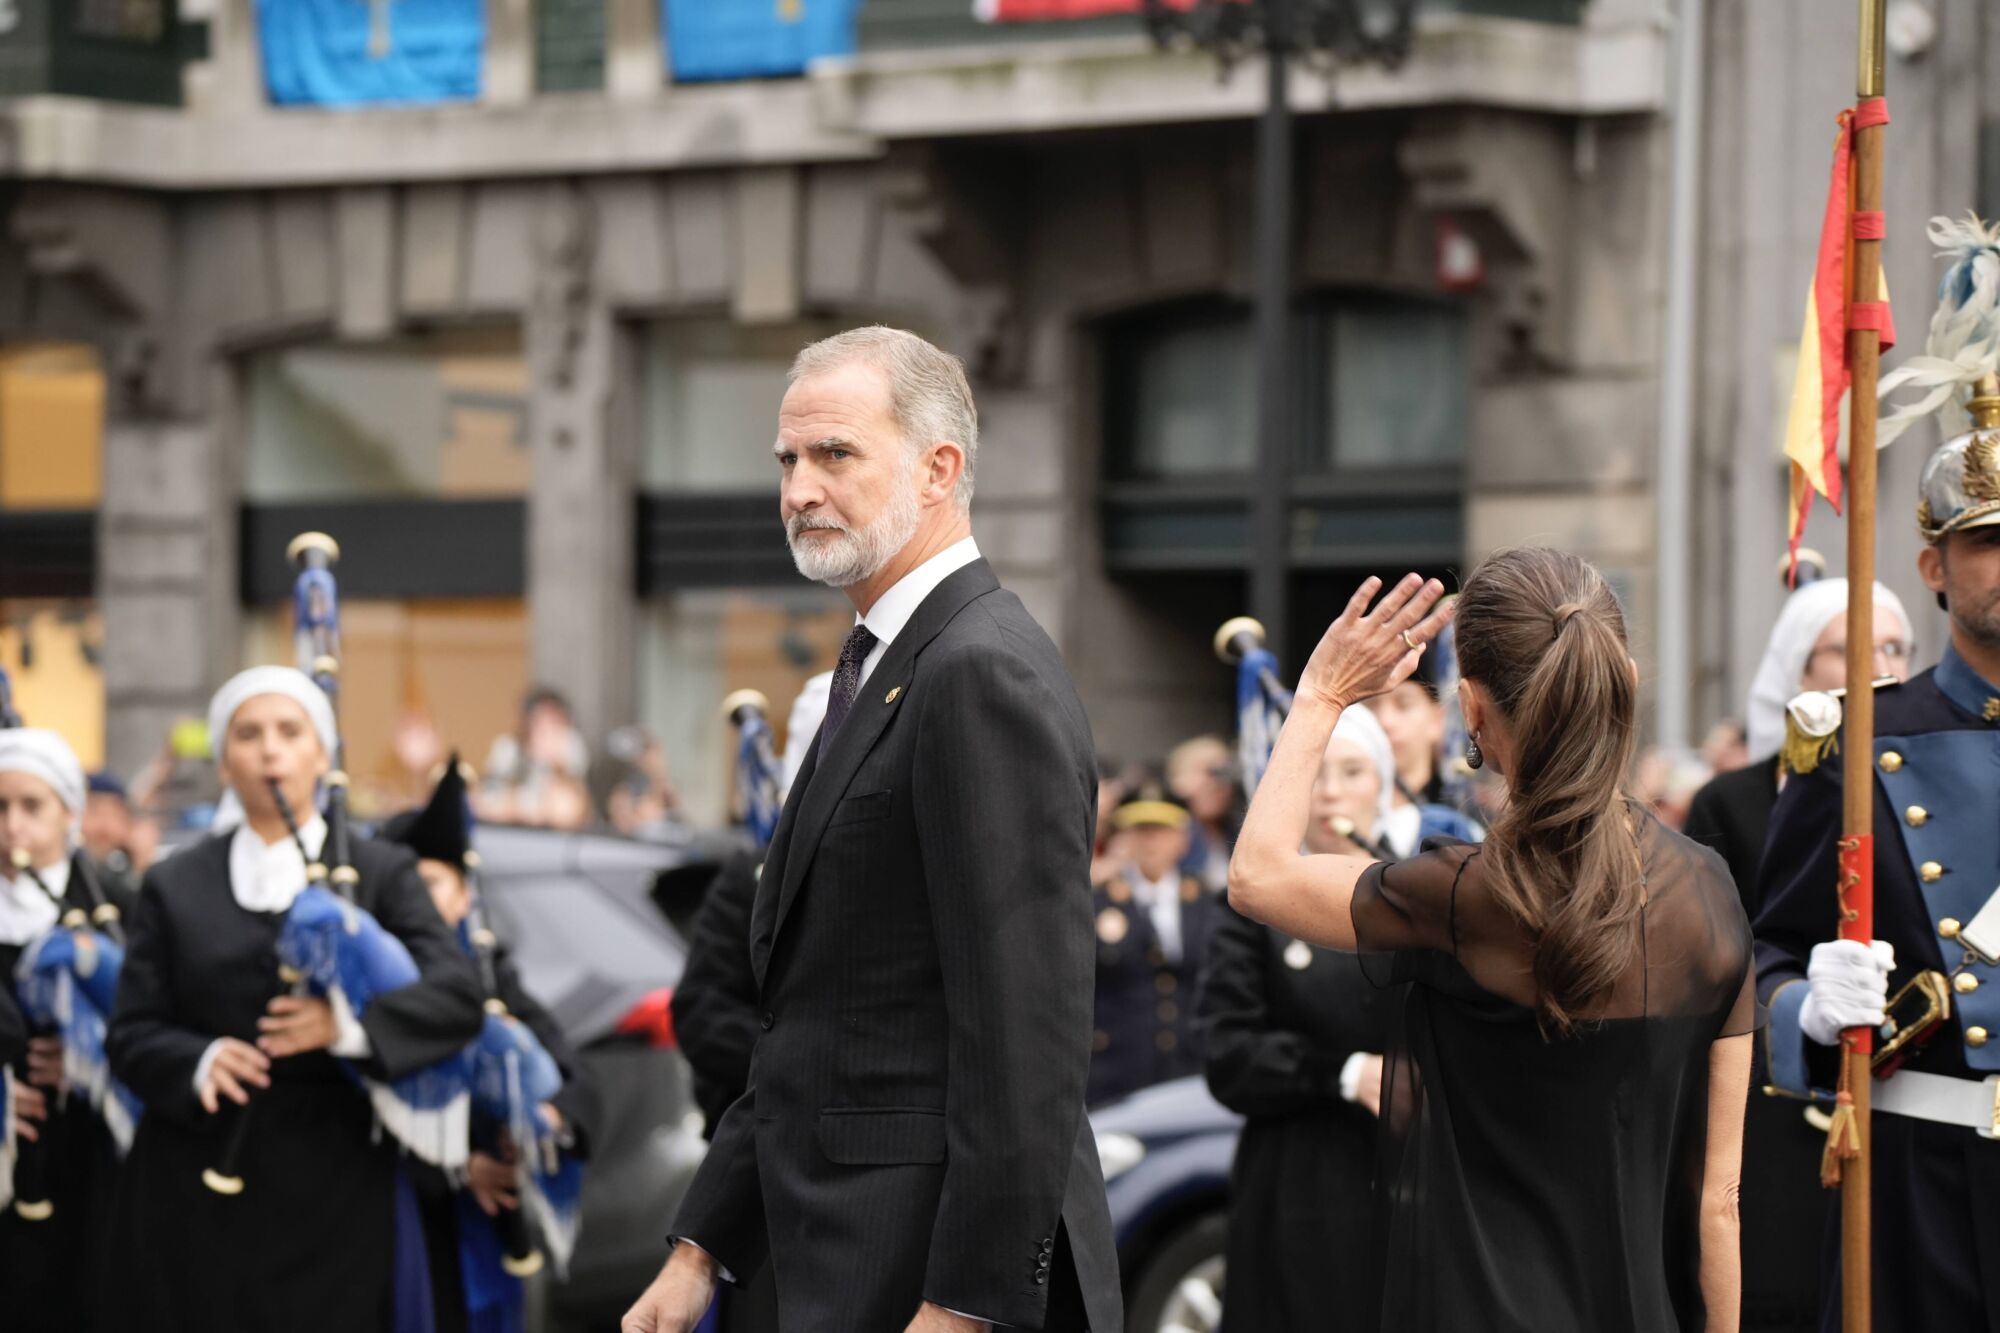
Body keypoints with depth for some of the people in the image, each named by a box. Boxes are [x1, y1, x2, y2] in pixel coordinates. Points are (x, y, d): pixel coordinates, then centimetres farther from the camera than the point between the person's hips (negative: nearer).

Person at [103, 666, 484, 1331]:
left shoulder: (380, 873, 9)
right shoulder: (174, 886, 13)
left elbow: (457, 996, -5)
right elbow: (131, 1035, 6)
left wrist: (350, 1027, -21)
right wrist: (198, 1063, -16)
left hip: (331, 1189, -1)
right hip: (194, 1197, 1)